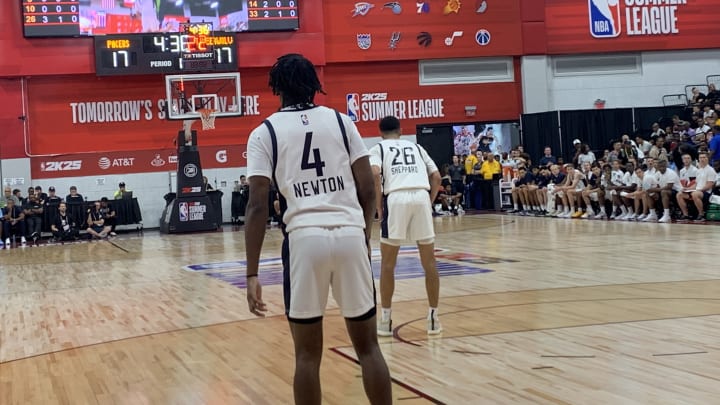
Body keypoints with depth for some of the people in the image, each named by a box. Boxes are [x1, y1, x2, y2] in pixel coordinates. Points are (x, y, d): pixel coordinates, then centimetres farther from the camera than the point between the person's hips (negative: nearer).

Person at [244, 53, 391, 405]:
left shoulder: (264, 132, 5)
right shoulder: (342, 121, 12)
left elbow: (258, 205, -3)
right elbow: (368, 190, 8)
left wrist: (252, 274, -2)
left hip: (304, 239, -2)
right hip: (351, 236, 2)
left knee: (308, 354, 9)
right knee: (368, 346, 13)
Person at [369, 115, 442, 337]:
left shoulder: (378, 148, 17)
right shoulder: (416, 147, 27)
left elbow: (375, 174, -4)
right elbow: (436, 177, 18)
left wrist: (379, 205, 2)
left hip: (396, 198, -2)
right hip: (421, 197, 2)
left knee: (388, 263, 10)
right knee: (429, 262, 12)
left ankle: (386, 320, 11)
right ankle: (433, 317, 14)